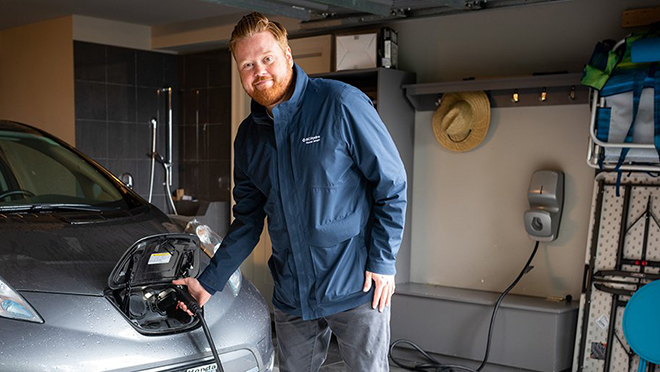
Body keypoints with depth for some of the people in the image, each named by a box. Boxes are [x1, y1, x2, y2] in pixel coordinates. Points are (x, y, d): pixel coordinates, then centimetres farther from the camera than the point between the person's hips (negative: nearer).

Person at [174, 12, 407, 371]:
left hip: (357, 288, -5)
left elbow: (392, 186, -7)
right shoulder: (248, 137, 7)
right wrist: (208, 282, 9)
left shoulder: (342, 104, -11)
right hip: (292, 296, 5)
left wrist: (382, 261, -11)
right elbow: (248, 221, 13)